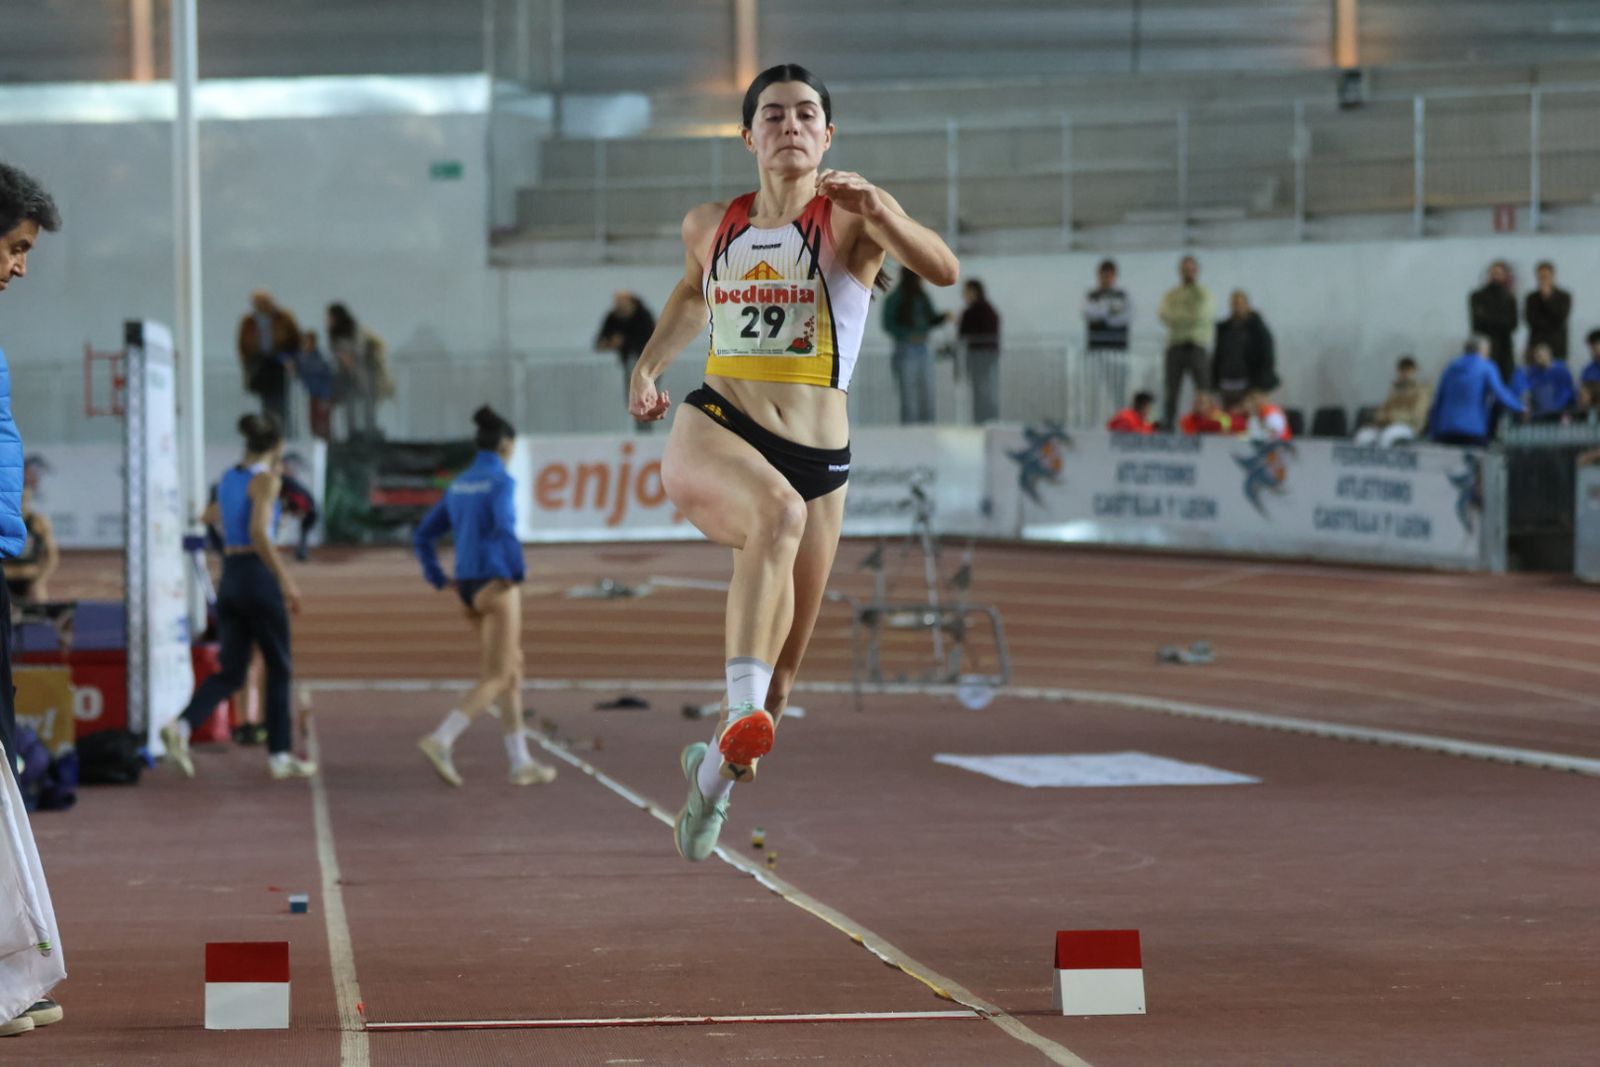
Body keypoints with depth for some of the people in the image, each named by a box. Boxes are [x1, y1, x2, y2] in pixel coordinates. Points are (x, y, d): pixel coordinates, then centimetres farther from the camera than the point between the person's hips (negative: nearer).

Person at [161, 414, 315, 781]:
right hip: (258, 575, -7)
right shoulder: (266, 480, -11)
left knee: (231, 672, 6)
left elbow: (211, 515, 33)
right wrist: (286, 580, -24)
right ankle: (280, 754, 11)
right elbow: (258, 533, -24)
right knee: (278, 669, 7)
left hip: (229, 579, 7)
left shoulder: (228, 480, 12)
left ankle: (182, 726, -18)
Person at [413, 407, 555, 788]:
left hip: (470, 587, 8)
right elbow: (504, 529, -28)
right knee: (498, 679, -4)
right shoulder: (501, 481, -11)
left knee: (512, 671, 15)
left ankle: (521, 762, 15)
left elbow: (422, 536, 15)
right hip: (497, 585, -8)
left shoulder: (459, 485, 13)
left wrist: (440, 581, 13)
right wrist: (518, 572, -14)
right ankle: (441, 741, -20)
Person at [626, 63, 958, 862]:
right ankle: (742, 709, -49)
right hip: (711, 433, 0)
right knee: (779, 510, -38)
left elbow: (943, 271, -21)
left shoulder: (849, 219, -2)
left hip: (817, 457, 0)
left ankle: (714, 766, 39)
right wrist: (648, 366, 22)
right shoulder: (710, 227, 10)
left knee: (779, 681, 7)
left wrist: (879, 210, -36)